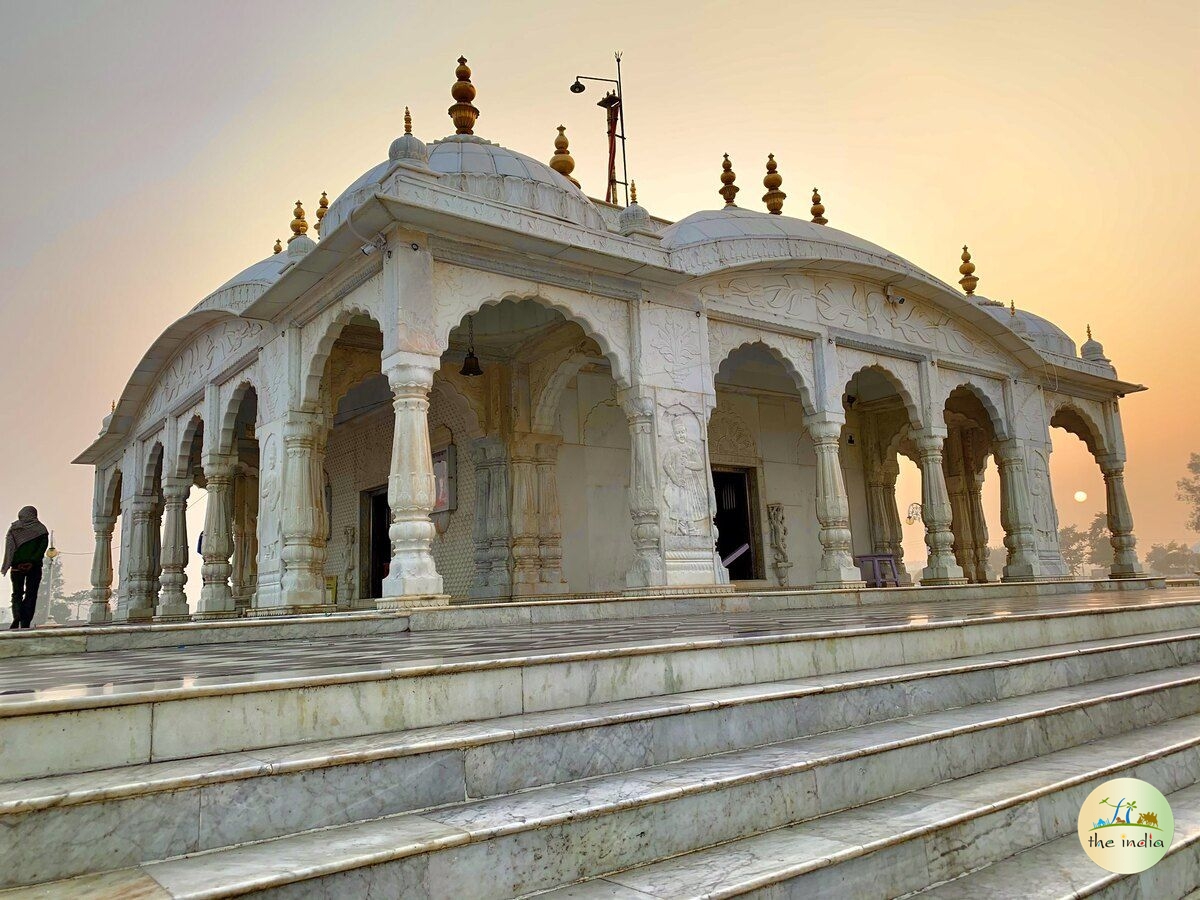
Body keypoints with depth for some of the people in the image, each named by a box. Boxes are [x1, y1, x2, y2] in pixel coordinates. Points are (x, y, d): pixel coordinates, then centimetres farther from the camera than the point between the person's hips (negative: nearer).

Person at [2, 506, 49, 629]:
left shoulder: (14, 528, 6)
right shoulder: (40, 528, 4)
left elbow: (9, 547, -1)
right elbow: (44, 545, -10)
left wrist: (6, 567, -2)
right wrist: (32, 561, -13)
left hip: (17, 565, 1)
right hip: (34, 566, -1)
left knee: (17, 593, 10)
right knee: (31, 595, 4)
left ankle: (17, 616, -15)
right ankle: (25, 624, -3)